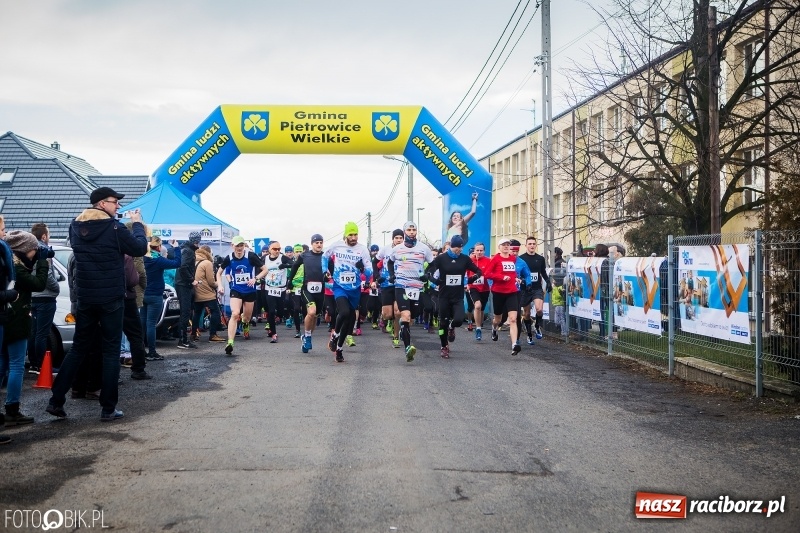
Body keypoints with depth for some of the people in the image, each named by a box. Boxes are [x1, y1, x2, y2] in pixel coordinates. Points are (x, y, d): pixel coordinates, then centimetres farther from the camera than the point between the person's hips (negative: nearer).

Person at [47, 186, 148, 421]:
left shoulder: (76, 226, 6)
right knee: (111, 350, 2)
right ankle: (108, 408, 4)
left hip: (85, 298, 5)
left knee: (78, 348, 15)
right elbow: (140, 249, -6)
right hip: (111, 298, -5)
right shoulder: (114, 227, -13)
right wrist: (137, 223, 9)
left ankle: (56, 400, 12)